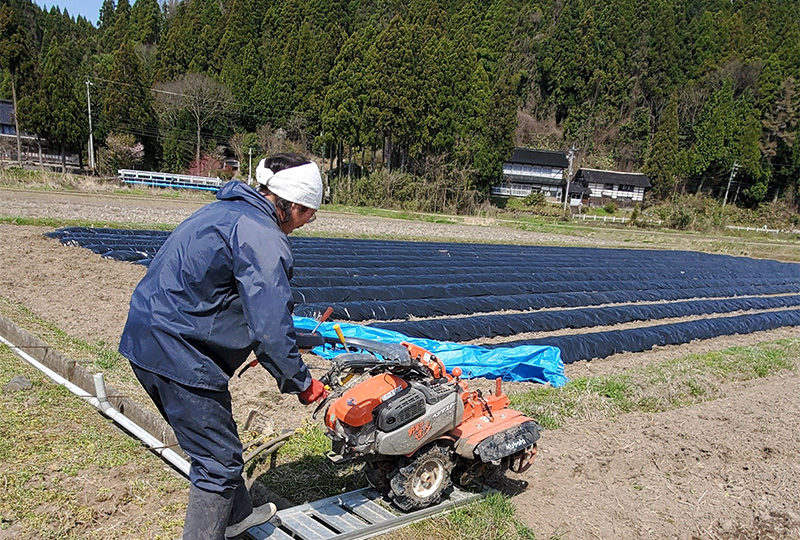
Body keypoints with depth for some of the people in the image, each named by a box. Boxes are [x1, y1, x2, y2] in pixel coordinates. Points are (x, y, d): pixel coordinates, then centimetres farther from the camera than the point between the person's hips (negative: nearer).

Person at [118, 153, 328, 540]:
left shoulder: (225, 210, 13)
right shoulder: (262, 237, -19)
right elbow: (270, 327, -23)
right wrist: (301, 383, -9)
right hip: (179, 355, -11)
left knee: (216, 439, 26)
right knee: (218, 460, 3)